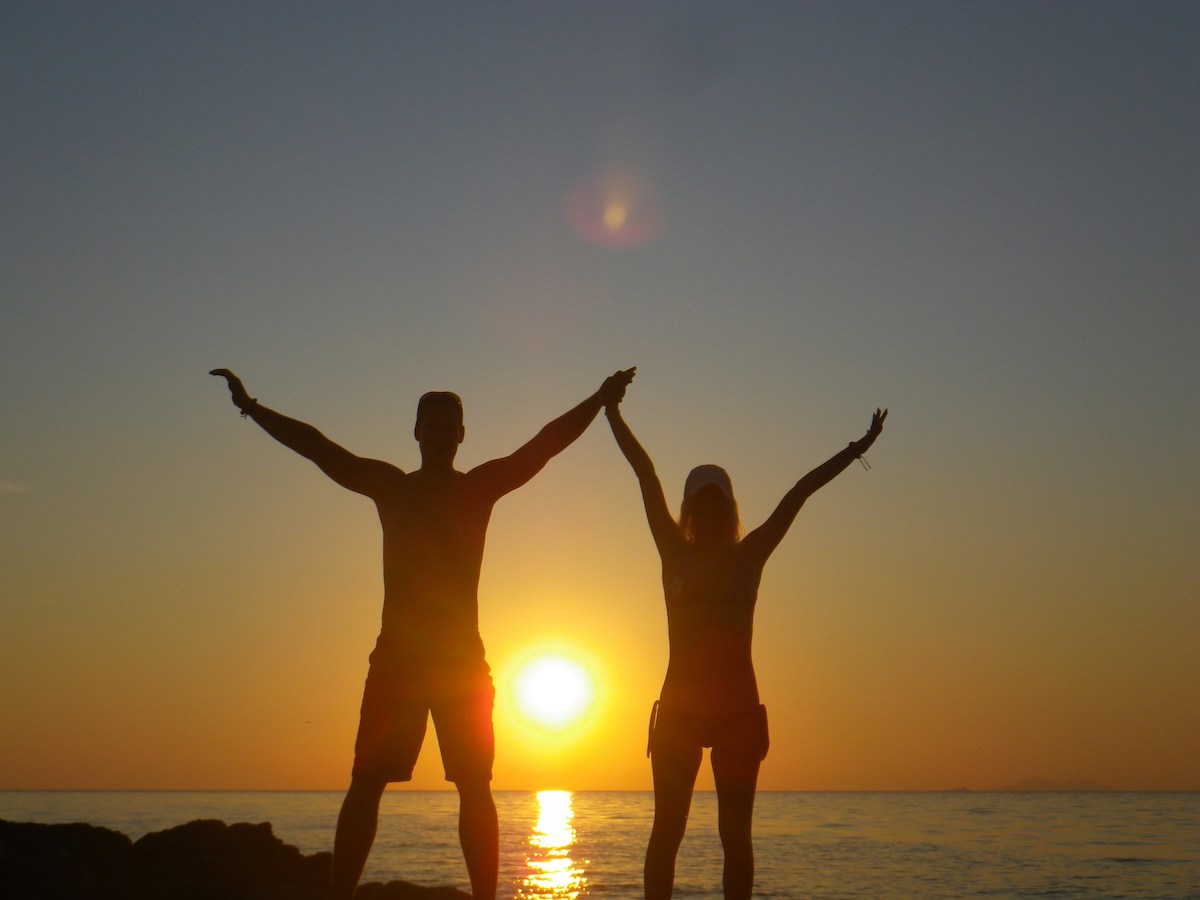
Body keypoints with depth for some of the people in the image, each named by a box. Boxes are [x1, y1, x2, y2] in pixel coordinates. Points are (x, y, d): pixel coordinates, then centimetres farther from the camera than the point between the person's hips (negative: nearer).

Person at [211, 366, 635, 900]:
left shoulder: (481, 486, 8)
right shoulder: (389, 485, 10)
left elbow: (544, 445, -2)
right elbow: (316, 447, 8)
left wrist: (598, 402, -13)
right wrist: (251, 408, 4)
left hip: (463, 659, 0)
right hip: (396, 656, 0)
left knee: (474, 788, -1)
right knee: (366, 783, -5)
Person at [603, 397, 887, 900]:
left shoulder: (750, 554, 8)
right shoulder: (674, 553, 6)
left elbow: (800, 492, 7)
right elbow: (646, 474, 3)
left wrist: (857, 450, 9)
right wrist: (612, 412, 5)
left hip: (739, 706, 1)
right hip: (679, 704, -1)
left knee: (735, 834, 4)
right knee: (667, 830, -2)